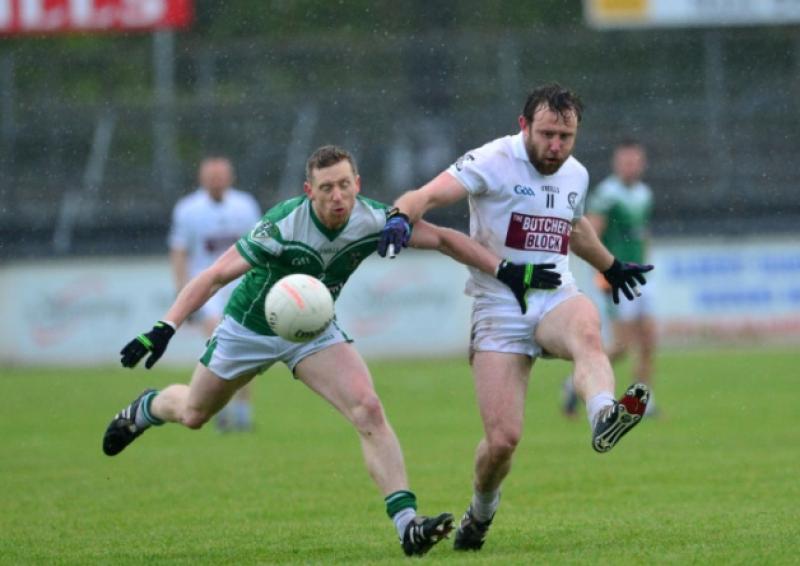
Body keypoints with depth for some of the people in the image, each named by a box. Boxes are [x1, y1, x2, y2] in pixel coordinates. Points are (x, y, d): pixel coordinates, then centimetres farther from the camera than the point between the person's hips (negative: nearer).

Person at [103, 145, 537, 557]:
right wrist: (165, 329, -41)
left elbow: (442, 239, -10)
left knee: (369, 411, -20)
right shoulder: (282, 227, -34)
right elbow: (214, 277, -31)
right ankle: (145, 409, 56)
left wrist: (503, 269, -18)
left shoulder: (373, 220, -22)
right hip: (250, 327, -2)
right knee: (193, 414, 18)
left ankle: (407, 525, -24)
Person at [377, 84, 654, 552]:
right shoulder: (494, 162, -8)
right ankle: (482, 510, 21)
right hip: (499, 310, -3)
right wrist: (401, 216, -44)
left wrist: (611, 266, 48)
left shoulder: (576, 174, 11)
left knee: (586, 330, -36)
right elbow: (431, 194, -22)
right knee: (502, 439, -11)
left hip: (556, 299, 3)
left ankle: (605, 417, -65)